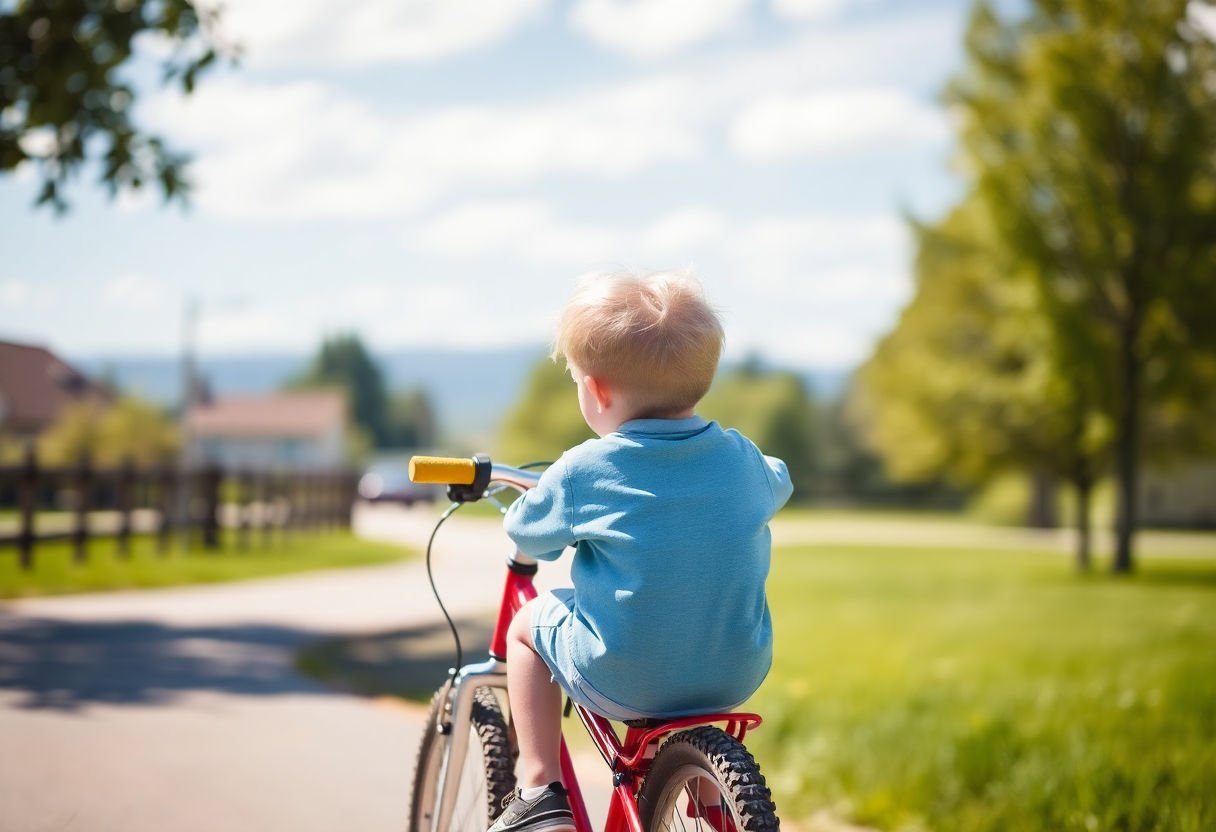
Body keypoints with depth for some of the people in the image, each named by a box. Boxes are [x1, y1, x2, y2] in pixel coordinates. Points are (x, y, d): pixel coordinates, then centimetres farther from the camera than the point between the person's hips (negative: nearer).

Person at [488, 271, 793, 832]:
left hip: (622, 684, -4)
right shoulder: (742, 458, 2)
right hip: (735, 678, 4)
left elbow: (526, 536, 7)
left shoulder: (584, 471, -10)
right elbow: (779, 486, 25)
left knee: (527, 623, 23)